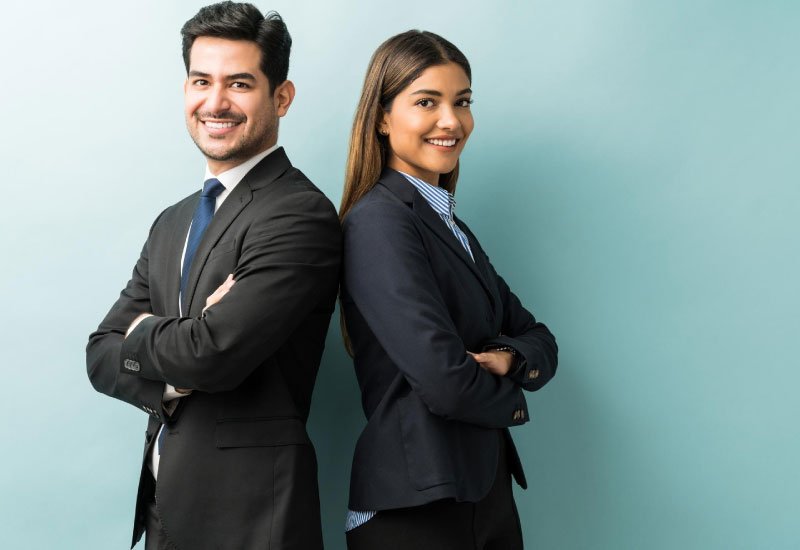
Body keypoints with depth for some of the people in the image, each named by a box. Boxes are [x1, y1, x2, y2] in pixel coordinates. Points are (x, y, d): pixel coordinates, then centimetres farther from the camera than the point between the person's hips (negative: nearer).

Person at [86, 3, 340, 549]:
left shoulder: (301, 213, -16)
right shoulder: (172, 223, 11)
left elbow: (214, 353, -25)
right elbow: (102, 356, 6)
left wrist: (142, 332, -5)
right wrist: (174, 378, -14)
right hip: (163, 503, 7)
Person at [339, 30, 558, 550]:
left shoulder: (453, 227, 11)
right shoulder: (378, 220, -16)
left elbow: (539, 340, 10)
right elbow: (443, 379, -24)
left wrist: (506, 358, -12)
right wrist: (512, 402, -4)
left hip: (487, 489, 8)